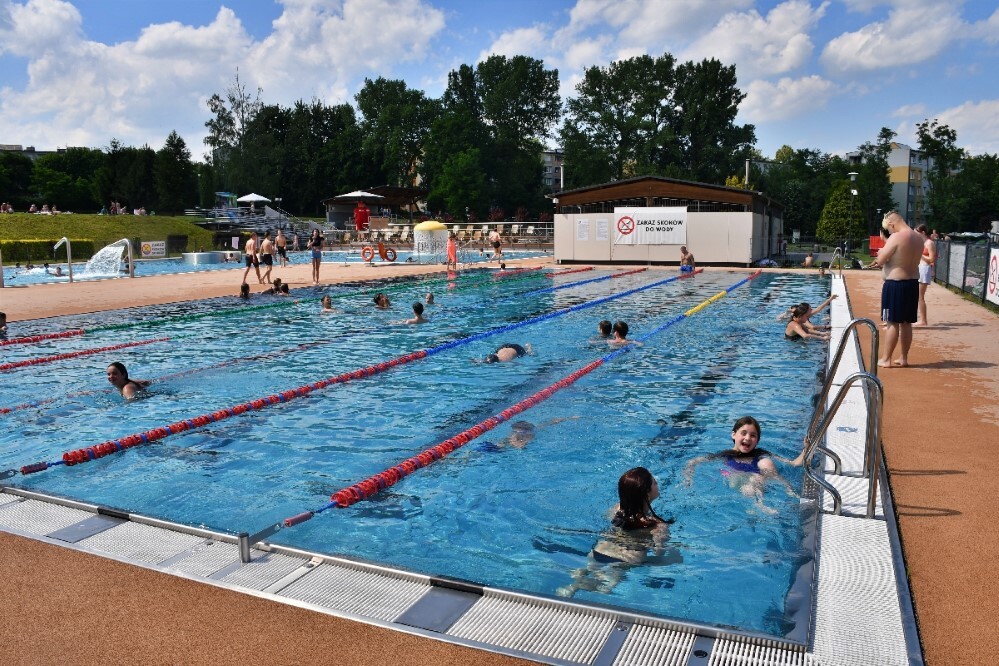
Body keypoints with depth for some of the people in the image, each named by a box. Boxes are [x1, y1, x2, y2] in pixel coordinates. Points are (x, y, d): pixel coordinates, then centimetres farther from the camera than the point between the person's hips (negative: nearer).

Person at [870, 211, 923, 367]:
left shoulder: (896, 237, -16)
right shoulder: (918, 238, 8)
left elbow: (880, 260, -13)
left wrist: (880, 255, 8)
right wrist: (885, 261, 19)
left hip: (895, 284, -7)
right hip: (913, 283, 7)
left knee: (893, 322, -2)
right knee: (906, 322, 12)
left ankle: (885, 359, 5)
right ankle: (903, 358, 19)